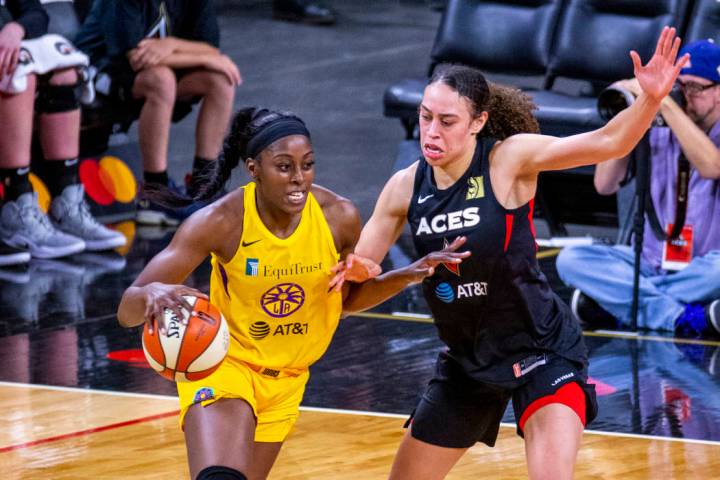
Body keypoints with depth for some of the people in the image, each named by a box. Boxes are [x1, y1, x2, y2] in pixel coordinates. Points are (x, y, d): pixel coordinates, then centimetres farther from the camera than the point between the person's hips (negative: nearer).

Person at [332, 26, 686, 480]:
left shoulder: (509, 159, -18)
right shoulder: (405, 187, -5)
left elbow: (607, 142, -29)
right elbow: (356, 268, 4)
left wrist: (651, 99, -47)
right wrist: (350, 272, -20)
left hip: (541, 350, -5)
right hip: (467, 359, 5)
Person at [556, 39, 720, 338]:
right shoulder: (657, 136, 7)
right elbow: (605, 185, 0)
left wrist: (664, 103, -26)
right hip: (651, 265, 4)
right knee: (571, 259, -20)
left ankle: (616, 301, -28)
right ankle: (687, 318, -32)